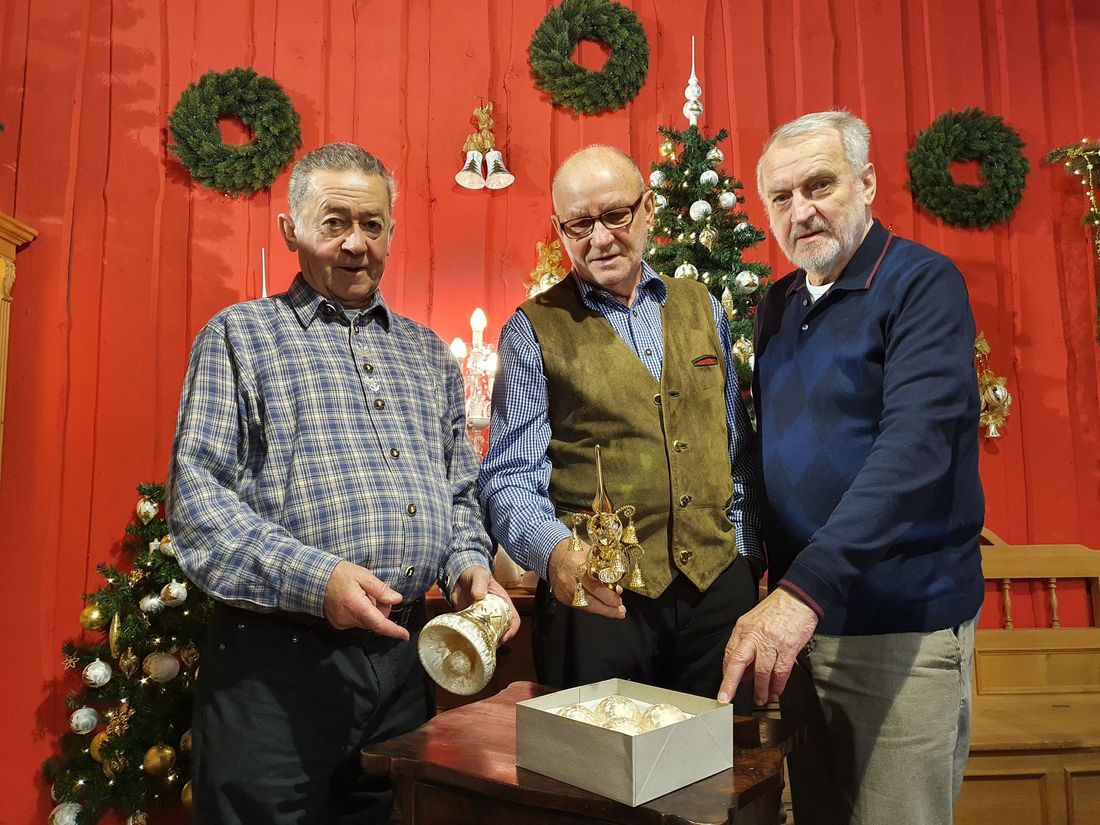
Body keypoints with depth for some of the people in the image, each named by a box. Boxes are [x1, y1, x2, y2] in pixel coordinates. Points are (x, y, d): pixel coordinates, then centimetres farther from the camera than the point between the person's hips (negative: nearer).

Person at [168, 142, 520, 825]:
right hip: (280, 658, -4)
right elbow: (196, 489, -8)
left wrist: (468, 565, -1)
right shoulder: (242, 334, 2)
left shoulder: (428, 352, 15)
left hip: (408, 655, 5)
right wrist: (314, 578, -20)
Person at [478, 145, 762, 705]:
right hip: (599, 597, -3)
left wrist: (745, 550, 9)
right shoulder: (534, 329, -2)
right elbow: (509, 476, -8)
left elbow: (738, 448, 15)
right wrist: (555, 550, -26)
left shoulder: (701, 307, 10)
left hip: (719, 588, 4)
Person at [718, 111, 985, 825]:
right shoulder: (779, 305, 9)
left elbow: (916, 447, -25)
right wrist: (778, 589, 4)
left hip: (904, 626, -6)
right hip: (799, 613, 6)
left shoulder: (922, 283, -11)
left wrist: (806, 587, -33)